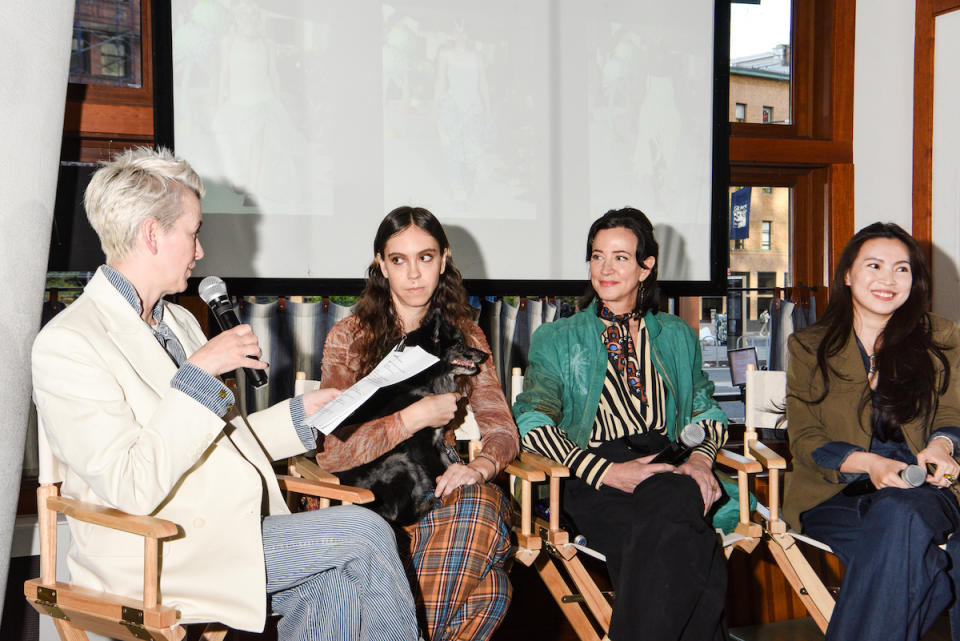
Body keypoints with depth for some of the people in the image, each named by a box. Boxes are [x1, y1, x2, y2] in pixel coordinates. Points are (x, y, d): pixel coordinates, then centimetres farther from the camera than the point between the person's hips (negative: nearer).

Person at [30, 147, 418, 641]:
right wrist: (199, 372, -22)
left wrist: (302, 412, 14)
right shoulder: (65, 346, -13)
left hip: (232, 530, 8)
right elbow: (133, 489, -22)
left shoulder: (179, 322, 15)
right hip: (156, 557, -8)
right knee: (363, 532, -14)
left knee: (338, 583, -17)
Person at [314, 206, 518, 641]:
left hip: (440, 489, 4)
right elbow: (330, 453, -9)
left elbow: (502, 430, 4)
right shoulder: (348, 338, 0)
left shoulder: (464, 336, 10)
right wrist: (416, 416, -17)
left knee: (479, 504, -33)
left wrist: (479, 466, -19)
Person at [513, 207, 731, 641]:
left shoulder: (677, 336, 24)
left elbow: (705, 409, 21)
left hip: (669, 470, 2)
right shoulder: (557, 339, 15)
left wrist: (700, 458, -4)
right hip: (596, 486, -2)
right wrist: (606, 472, -14)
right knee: (685, 554, -35)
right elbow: (531, 421, 1)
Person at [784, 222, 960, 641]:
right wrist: (868, 463, -15)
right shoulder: (809, 347, 9)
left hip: (922, 491, 1)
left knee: (898, 515, -36)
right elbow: (804, 439, 3)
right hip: (836, 493, -1)